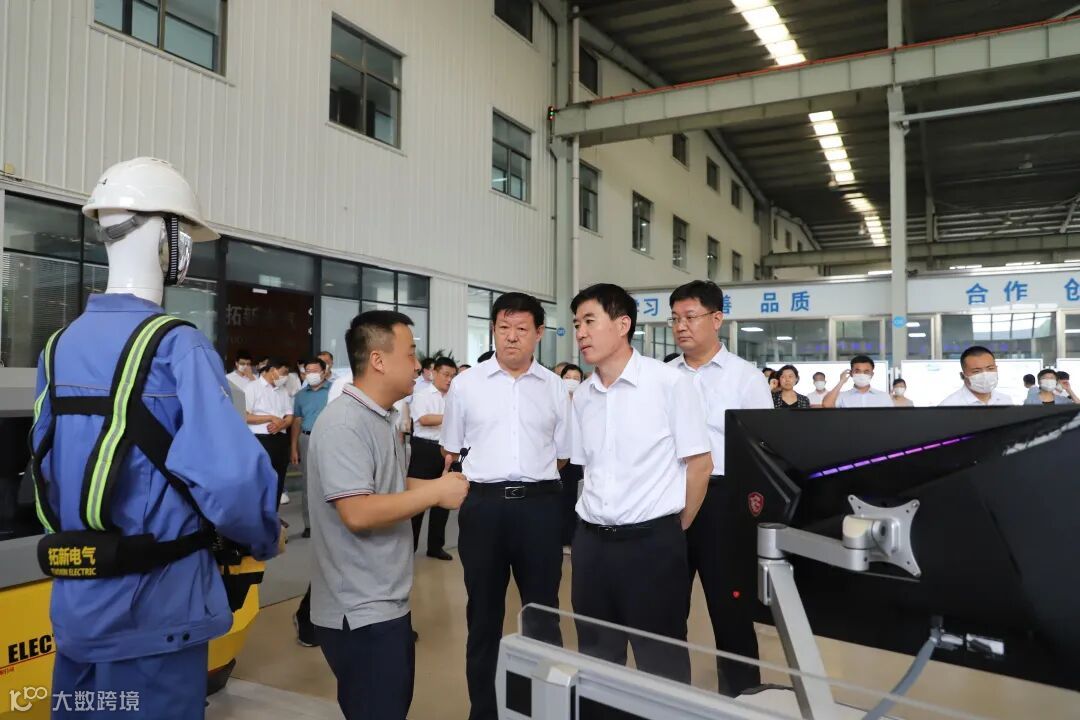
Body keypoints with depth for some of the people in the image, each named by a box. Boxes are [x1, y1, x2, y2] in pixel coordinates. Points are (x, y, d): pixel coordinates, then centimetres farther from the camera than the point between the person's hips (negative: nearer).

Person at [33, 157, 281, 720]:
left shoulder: (58, 348, 4)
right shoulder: (176, 347, -20)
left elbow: (47, 470, 10)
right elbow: (231, 477, -27)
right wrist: (266, 541, -8)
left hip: (74, 601, 7)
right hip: (151, 607, -7)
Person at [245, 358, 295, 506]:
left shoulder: (283, 391, 15)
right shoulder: (253, 388, -4)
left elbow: (290, 418, 12)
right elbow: (244, 416, -13)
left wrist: (280, 425, -11)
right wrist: (271, 418, -14)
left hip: (280, 440, 6)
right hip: (260, 440, -6)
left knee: (278, 481, 11)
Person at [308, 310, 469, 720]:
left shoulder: (381, 419, 10)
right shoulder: (343, 423, -21)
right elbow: (358, 513, -28)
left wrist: (437, 487, 6)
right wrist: (435, 492, -20)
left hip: (387, 604, 10)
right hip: (361, 614, -10)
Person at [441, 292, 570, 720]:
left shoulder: (555, 388, 5)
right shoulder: (465, 384, 3)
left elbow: (561, 455, 11)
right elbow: (451, 451, 11)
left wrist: (530, 476, 2)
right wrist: (490, 476, 6)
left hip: (540, 505, 1)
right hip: (483, 504, 0)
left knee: (543, 611, 11)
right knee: (484, 613, 12)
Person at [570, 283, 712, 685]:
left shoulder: (670, 382, -9)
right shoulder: (582, 397, 7)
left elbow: (699, 463, -5)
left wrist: (675, 530, 2)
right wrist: (597, 518, 10)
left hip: (652, 541, -5)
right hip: (591, 541, 5)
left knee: (660, 663, 8)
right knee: (596, 657, 16)